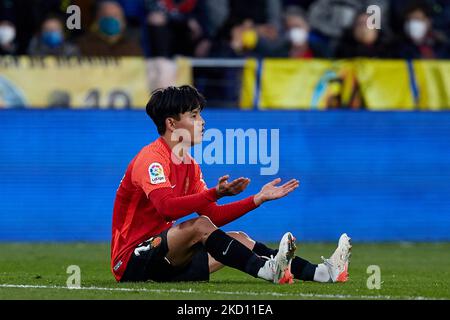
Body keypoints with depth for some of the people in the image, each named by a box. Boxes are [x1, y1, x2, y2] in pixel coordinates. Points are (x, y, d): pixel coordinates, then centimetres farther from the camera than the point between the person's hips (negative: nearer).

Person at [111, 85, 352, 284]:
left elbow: (214, 216, 14)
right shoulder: (151, 158, -15)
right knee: (199, 226, -29)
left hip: (163, 262, 9)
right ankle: (267, 270, -38)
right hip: (131, 261, -9)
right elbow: (167, 208, -32)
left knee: (238, 239, 0)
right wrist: (215, 193, -38)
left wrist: (259, 198, 8)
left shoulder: (189, 165, 15)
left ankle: (320, 273, -10)